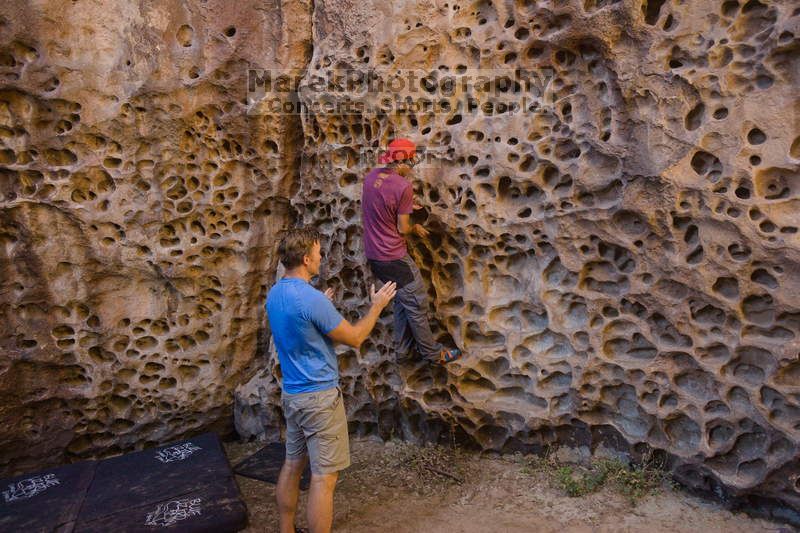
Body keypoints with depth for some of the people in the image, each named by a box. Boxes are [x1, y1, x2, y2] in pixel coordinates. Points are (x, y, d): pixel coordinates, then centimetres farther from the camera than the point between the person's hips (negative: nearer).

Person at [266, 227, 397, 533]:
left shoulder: (275, 294, 3)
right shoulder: (312, 299, -23)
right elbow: (354, 338, -13)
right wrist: (377, 306, 0)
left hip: (291, 394, 9)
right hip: (319, 397, -9)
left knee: (293, 464, 19)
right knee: (324, 477, 0)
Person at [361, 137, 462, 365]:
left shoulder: (372, 175, 2)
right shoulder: (403, 186, -21)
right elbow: (402, 229, -15)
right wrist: (416, 228, 5)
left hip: (373, 255, 8)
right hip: (393, 257, -8)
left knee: (402, 301, 21)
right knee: (417, 303, 6)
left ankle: (403, 350, 29)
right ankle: (432, 353, 18)